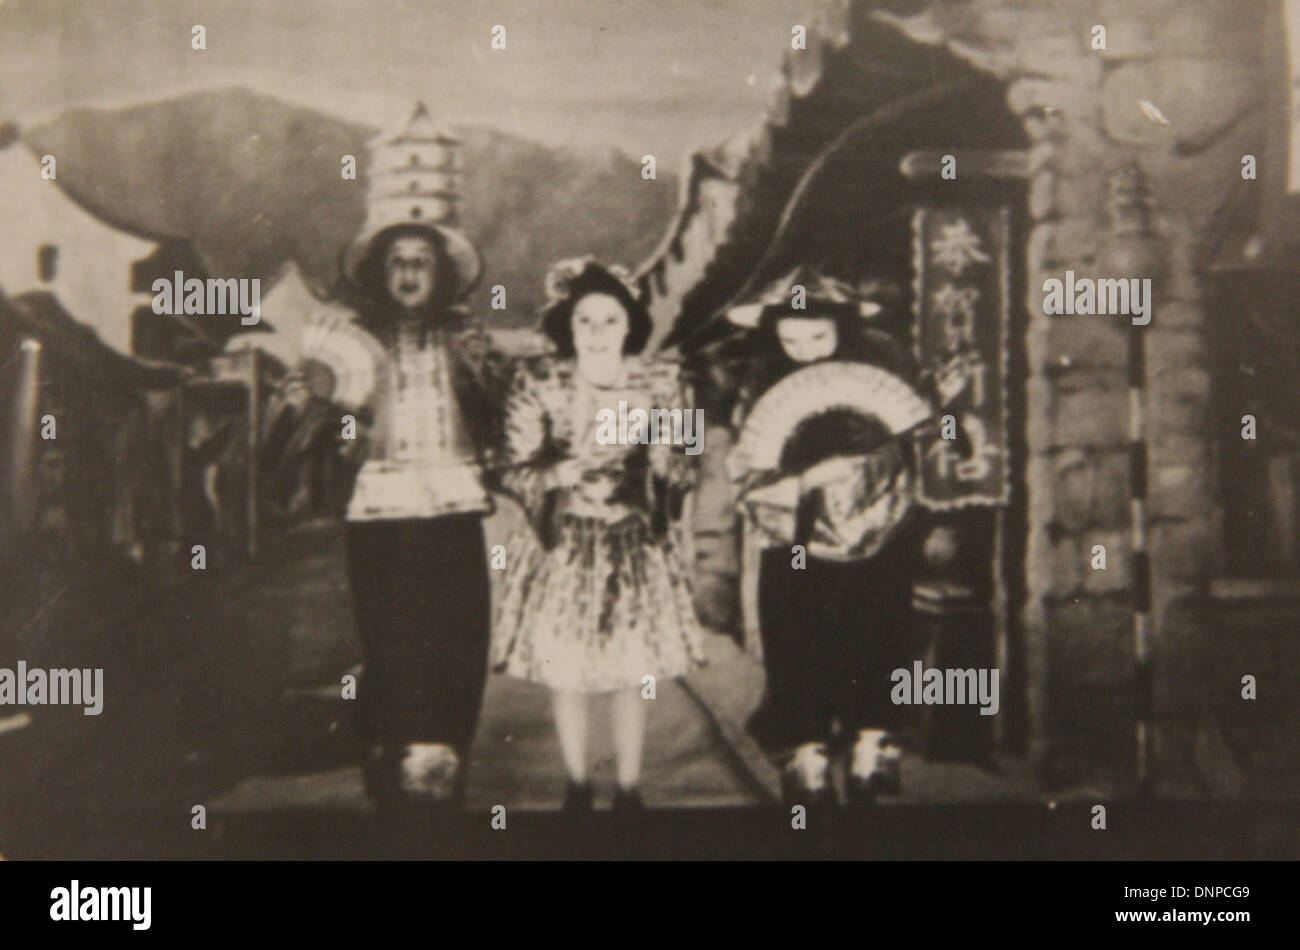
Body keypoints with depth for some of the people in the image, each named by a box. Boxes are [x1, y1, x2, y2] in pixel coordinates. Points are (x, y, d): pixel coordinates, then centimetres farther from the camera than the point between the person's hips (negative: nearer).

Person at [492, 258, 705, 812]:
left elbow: (683, 474, 1)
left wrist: (657, 456, -20)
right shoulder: (538, 384, -4)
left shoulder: (660, 384, -1)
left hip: (635, 549, 0)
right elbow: (516, 471, -5)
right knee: (564, 677, 5)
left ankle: (629, 791, 22)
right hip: (562, 548, 0)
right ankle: (577, 788, 26)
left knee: (632, 678, 5)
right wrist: (567, 473, -21)